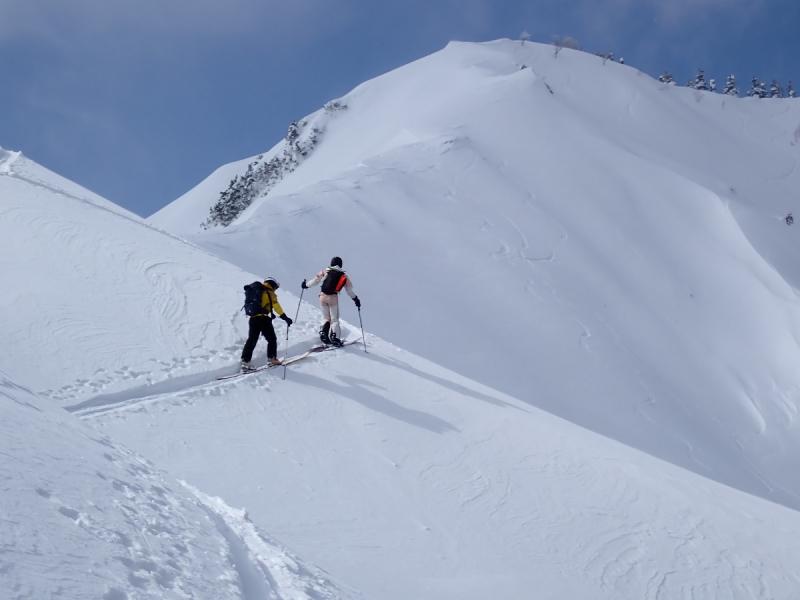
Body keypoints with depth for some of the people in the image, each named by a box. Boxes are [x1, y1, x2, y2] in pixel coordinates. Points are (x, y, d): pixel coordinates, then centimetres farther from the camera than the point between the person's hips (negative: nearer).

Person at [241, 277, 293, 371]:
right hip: (263, 318, -6)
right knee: (272, 339, 7)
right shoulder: (269, 292, -1)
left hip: (253, 317, 6)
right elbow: (276, 305, -13)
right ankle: (272, 358, 5)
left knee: (251, 340, 8)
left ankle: (245, 361, 3)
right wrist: (285, 317, -17)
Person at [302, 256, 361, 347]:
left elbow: (315, 280, 9)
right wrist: (355, 298, 21)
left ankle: (323, 333, -3)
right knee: (334, 319, 7)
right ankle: (334, 337, -8)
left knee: (326, 318, 16)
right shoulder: (343, 275, 9)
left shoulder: (325, 271, 8)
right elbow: (349, 289, 12)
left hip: (323, 296, 2)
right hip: (333, 297, -2)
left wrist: (306, 285, 24)